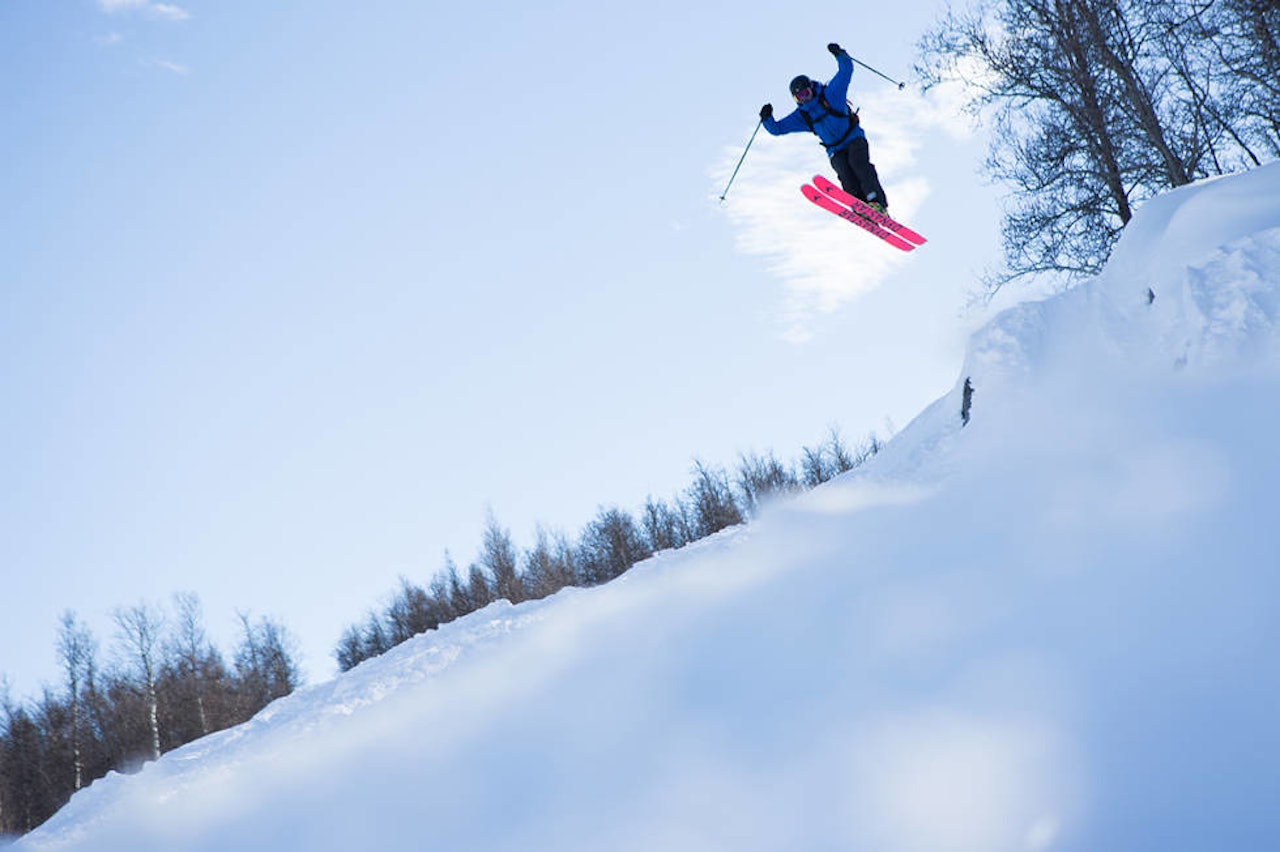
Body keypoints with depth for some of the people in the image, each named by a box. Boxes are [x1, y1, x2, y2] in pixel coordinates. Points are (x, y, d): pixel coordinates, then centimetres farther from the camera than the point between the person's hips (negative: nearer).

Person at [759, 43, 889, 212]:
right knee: (845, 174, -24)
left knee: (858, 163, -29)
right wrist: (767, 119, -11)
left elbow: (846, 71, -9)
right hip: (836, 151, 3)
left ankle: (878, 202, -39)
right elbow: (776, 129, 8)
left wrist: (839, 54, -23)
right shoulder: (801, 116, 6)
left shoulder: (830, 95, -4)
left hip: (854, 139, -3)